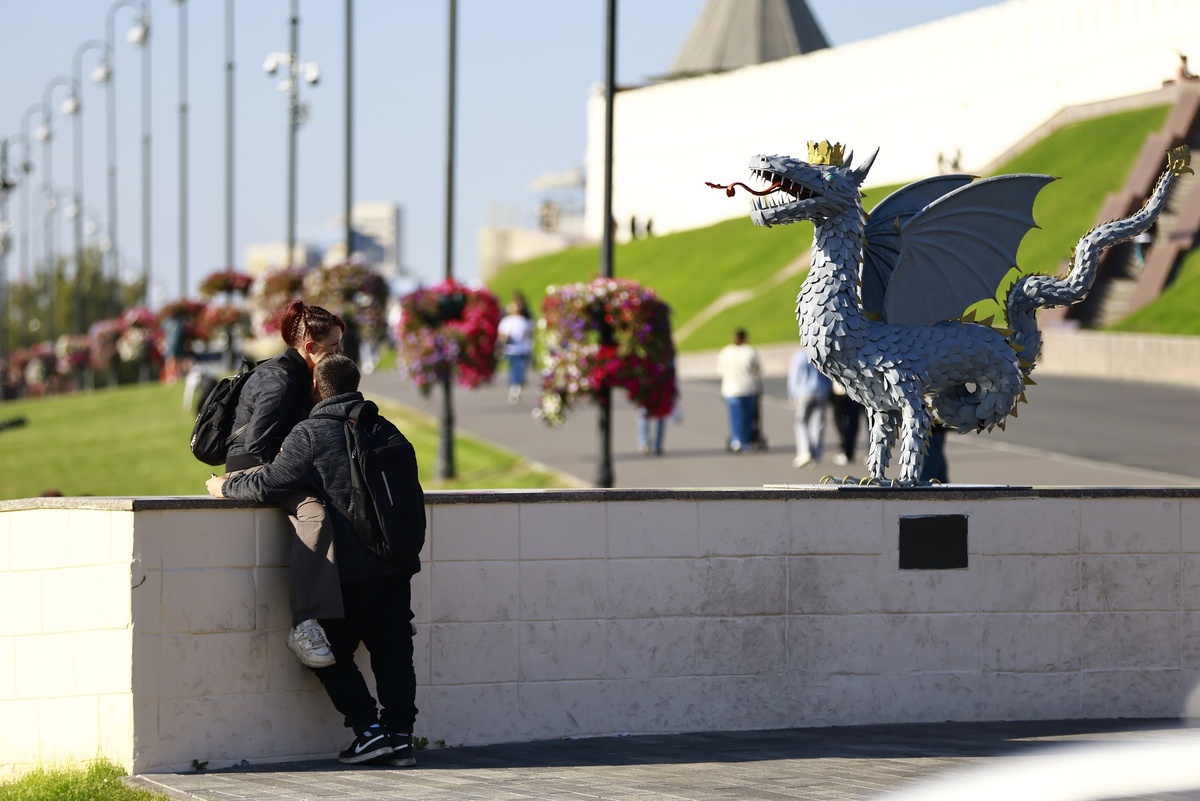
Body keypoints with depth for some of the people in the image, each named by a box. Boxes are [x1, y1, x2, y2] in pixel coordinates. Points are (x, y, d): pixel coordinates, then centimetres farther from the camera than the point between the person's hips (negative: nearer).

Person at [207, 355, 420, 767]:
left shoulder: (310, 434, -7)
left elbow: (269, 484, -14)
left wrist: (226, 486, 4)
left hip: (353, 567, -5)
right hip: (397, 562, 6)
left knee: (330, 654, 7)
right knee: (393, 650, 9)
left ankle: (369, 729, 0)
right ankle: (400, 736, 4)